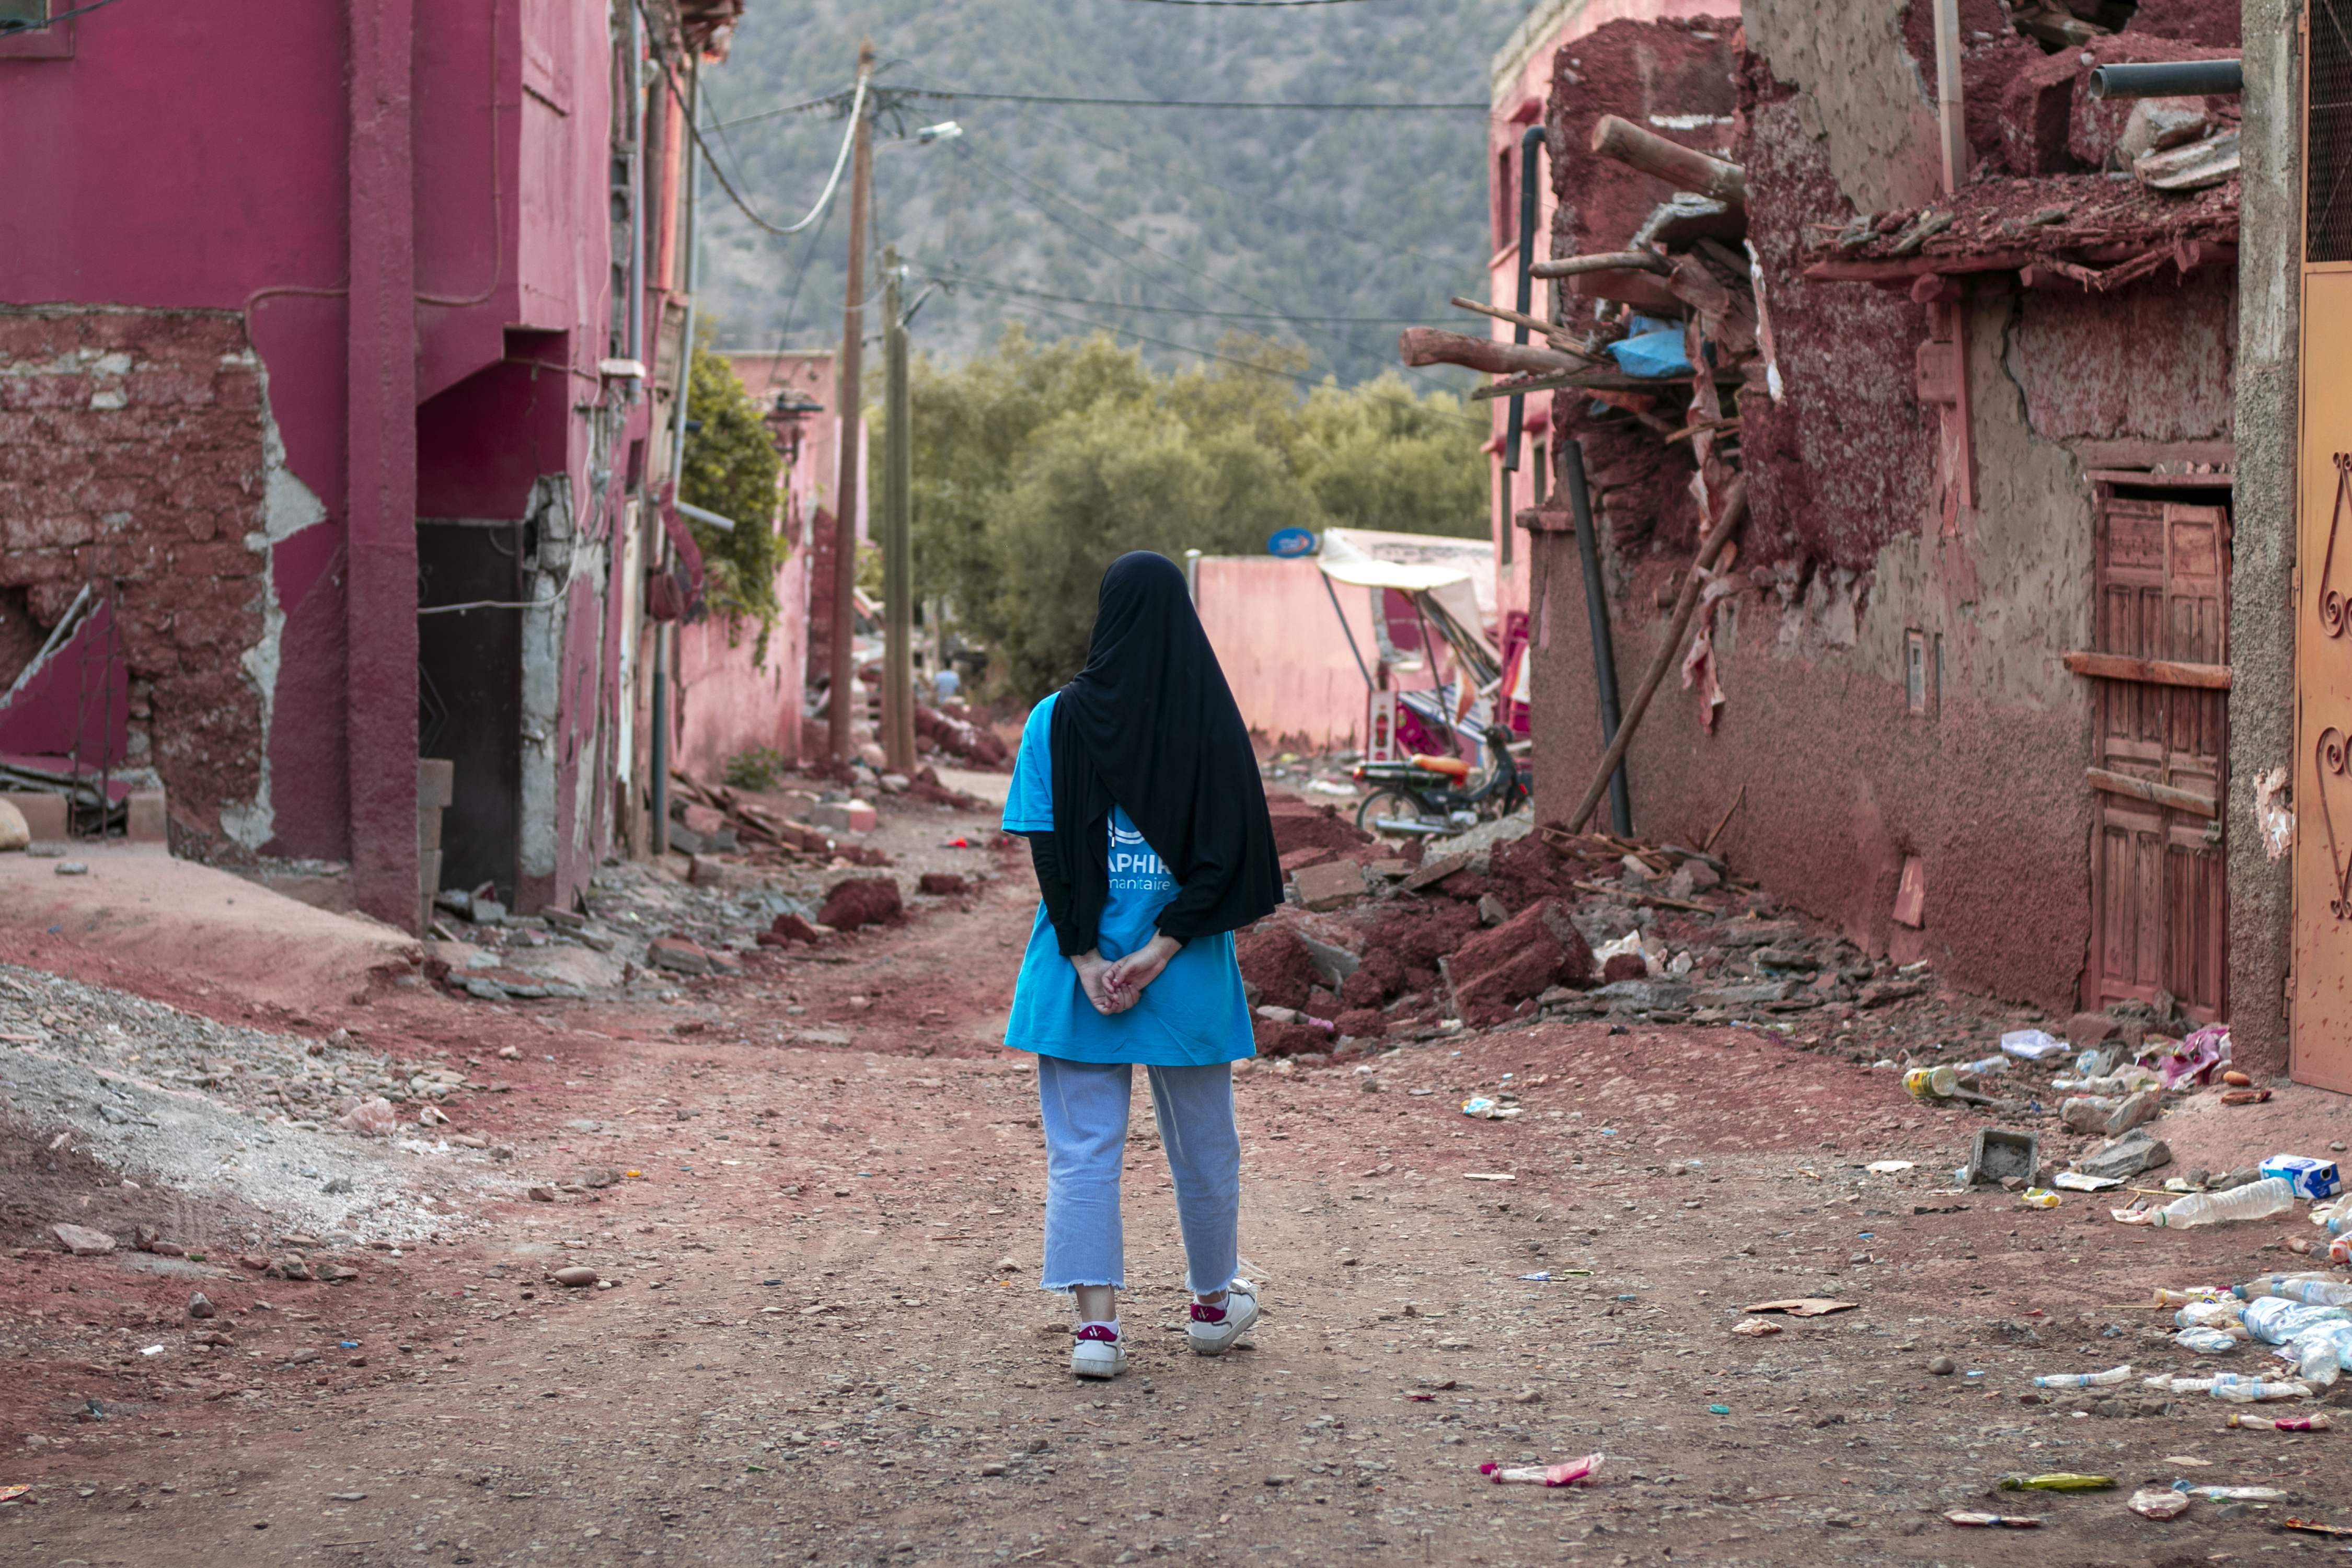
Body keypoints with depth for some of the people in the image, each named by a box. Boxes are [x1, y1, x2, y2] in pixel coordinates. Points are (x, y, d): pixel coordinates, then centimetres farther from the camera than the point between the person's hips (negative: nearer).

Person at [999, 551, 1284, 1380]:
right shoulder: (1213, 721, -5)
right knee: (1203, 1142, 17)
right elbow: (1230, 854, -10)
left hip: (1078, 969, -1)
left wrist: (1087, 960, -10)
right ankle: (1215, 1302, 32)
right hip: (1191, 979, 1)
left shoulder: (1059, 720, -6)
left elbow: (1048, 848, -10)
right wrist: (1160, 953, -10)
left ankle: (1097, 1324, -5)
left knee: (1083, 1148, 4)